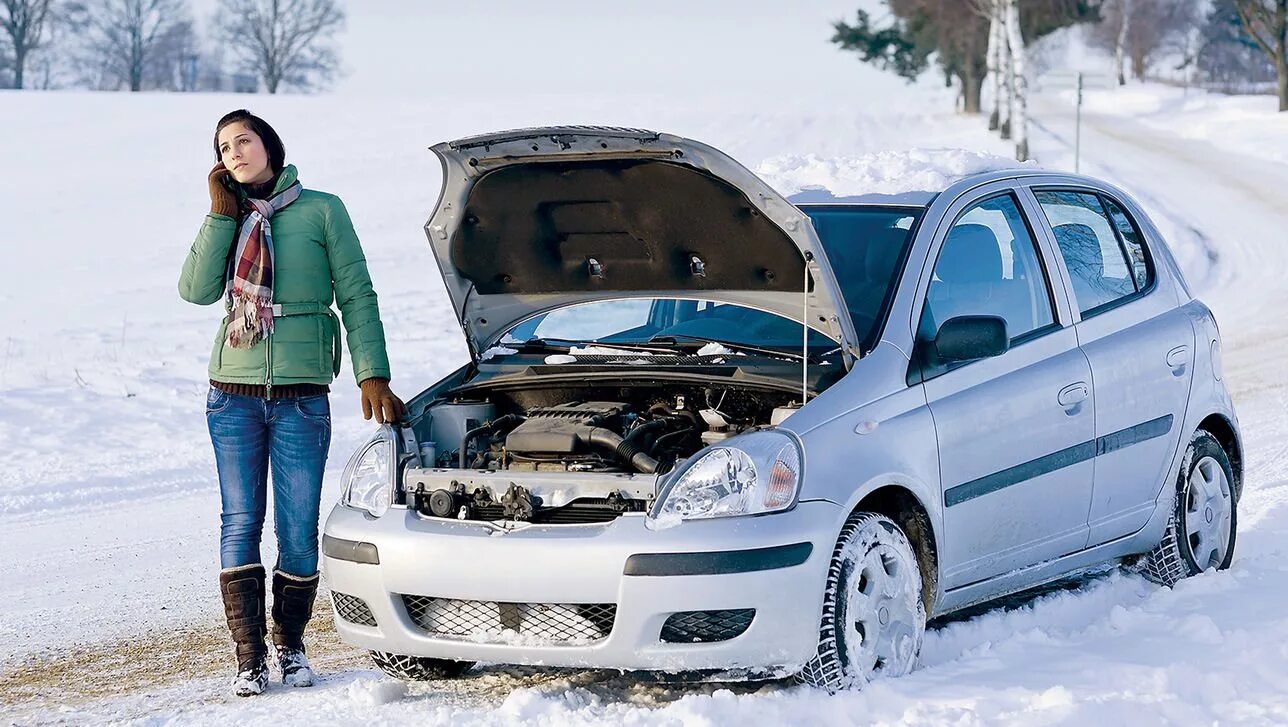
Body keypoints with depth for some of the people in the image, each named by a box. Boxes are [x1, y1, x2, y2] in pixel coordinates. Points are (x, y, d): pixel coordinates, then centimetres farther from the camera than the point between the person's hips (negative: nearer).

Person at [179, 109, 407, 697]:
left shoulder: (321, 211, 2)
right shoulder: (229, 221, 12)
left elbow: (357, 296, 1)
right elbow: (196, 290, -4)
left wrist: (372, 375, -7)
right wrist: (222, 214, -5)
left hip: (301, 396, -2)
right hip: (234, 394, 2)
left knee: (298, 531, 0)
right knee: (241, 525, 0)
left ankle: (290, 645, 17)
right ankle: (249, 656, 5)